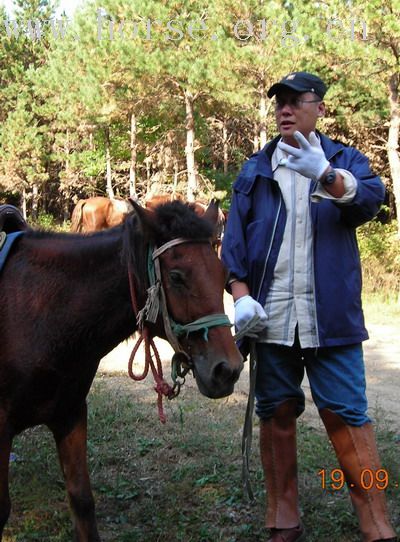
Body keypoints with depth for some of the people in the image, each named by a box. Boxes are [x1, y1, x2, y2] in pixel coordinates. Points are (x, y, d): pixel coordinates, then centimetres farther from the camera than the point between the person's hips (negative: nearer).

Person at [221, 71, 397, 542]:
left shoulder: (346, 162, 6)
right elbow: (234, 238, 6)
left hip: (331, 316, -2)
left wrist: (327, 177, -36)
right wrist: (241, 294, -9)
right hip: (270, 317, 3)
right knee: (276, 414, 8)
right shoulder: (254, 171, 11)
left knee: (347, 414, -5)